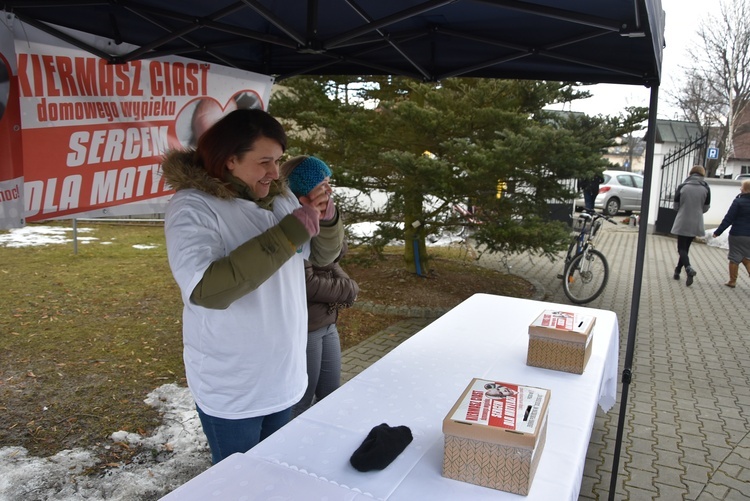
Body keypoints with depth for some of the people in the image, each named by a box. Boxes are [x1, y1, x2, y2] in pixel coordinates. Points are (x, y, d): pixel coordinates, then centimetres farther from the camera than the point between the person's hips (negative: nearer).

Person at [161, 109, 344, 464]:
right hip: (231, 391, -5)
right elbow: (208, 289, -33)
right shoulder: (192, 207, -18)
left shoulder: (280, 197, 0)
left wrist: (327, 217, -14)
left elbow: (324, 255, 9)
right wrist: (291, 231, -31)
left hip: (284, 378, 6)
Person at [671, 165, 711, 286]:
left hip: (682, 222, -2)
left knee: (682, 248, 2)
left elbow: (676, 206, -1)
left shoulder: (682, 187, -7)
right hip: (696, 223, 2)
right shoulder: (706, 188, -3)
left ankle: (688, 268, -22)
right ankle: (677, 271, 22)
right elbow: (706, 208, 3)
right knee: (686, 247, 16)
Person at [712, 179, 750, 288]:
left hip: (737, 235, -5)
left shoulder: (738, 202, -13)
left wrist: (717, 232, -8)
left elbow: (728, 219, -14)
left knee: (734, 259, 6)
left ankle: (732, 281, 15)